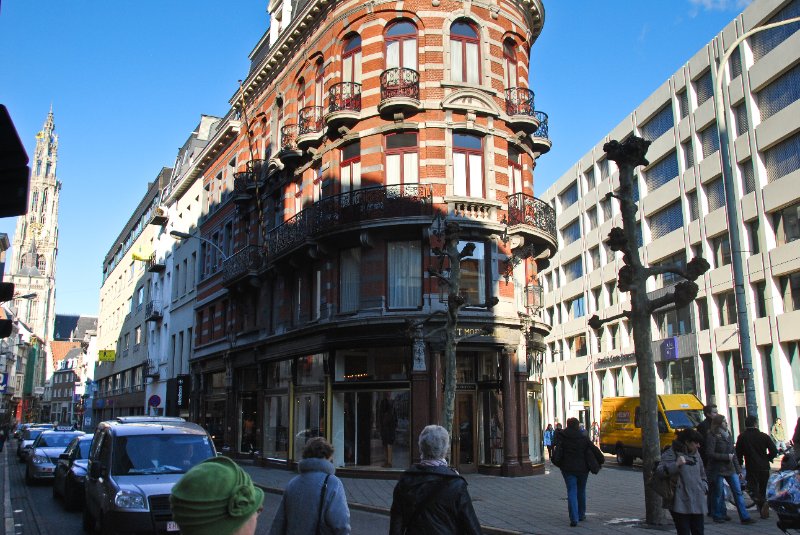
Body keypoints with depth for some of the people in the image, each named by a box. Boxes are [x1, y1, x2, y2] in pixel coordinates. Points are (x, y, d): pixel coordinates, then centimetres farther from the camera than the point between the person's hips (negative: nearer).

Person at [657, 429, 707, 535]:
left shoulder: (696, 454, 14)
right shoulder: (671, 453, -9)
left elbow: (702, 473, 28)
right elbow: (660, 470, -22)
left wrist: (704, 486, 12)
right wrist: (676, 464, -32)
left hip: (697, 502, 7)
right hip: (680, 503, -7)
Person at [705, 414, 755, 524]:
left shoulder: (727, 434, 12)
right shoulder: (712, 436, -11)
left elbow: (733, 453, 16)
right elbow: (709, 454, -18)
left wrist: (738, 470, 15)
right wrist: (726, 457, -14)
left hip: (730, 468, 6)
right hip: (718, 469, -6)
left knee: (738, 492, 1)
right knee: (719, 494, 4)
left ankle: (745, 517, 2)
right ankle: (718, 515, 18)